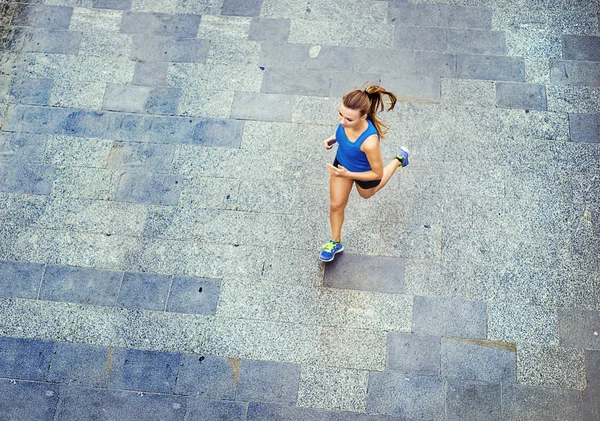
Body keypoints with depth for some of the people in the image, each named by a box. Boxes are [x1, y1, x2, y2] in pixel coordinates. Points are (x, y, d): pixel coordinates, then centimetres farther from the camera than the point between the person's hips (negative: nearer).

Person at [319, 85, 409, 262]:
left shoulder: (369, 142, -48)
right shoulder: (348, 117, -31)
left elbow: (377, 173, -30)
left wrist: (347, 174, -33)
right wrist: (336, 138, -9)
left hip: (364, 173, -4)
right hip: (342, 162, 4)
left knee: (366, 194, 35)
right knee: (336, 205, 21)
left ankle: (398, 160, 54)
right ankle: (335, 242, 49)